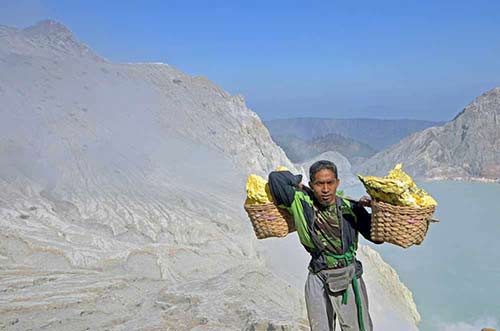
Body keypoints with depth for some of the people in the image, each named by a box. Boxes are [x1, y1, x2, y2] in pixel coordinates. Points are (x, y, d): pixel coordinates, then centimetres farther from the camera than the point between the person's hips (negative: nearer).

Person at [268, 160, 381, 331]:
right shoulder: (301, 203, -6)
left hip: (350, 278, 1)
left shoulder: (351, 208, -3)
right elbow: (275, 178, -14)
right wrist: (298, 182, 0)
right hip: (319, 280, 0)